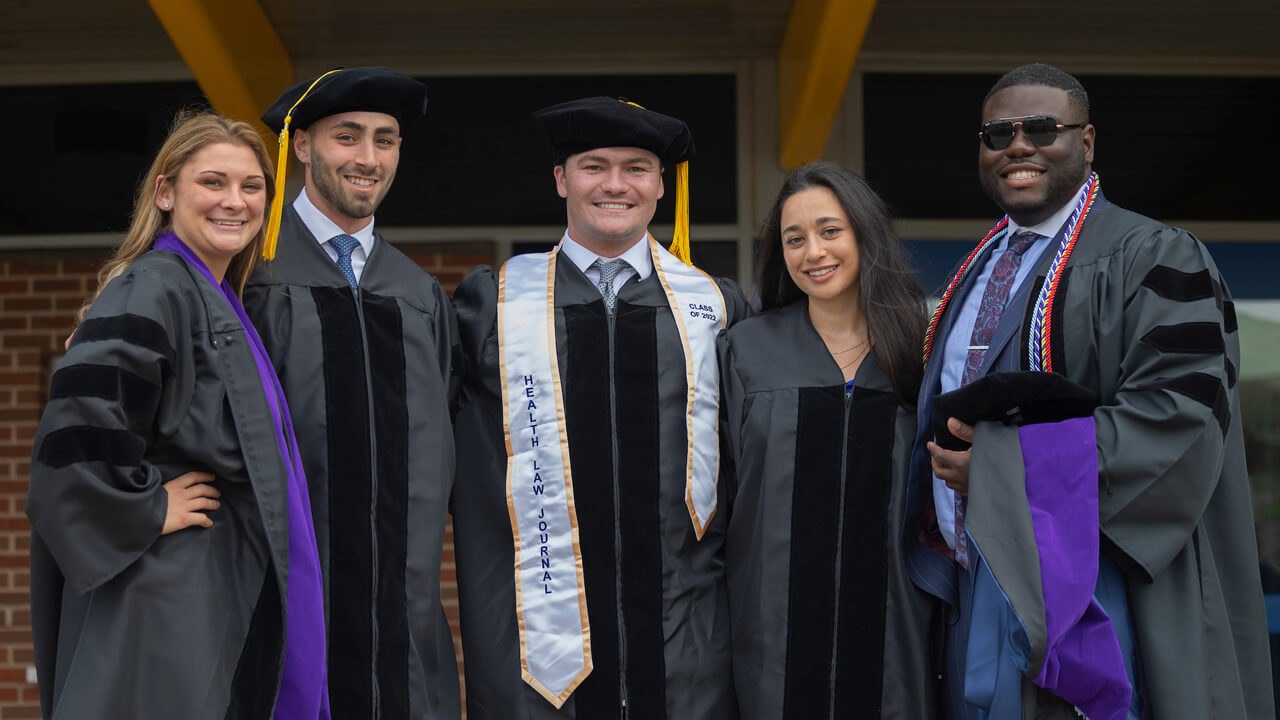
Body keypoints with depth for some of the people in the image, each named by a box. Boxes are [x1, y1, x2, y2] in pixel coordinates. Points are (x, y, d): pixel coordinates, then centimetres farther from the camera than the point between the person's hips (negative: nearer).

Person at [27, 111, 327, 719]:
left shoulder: (218, 302, 15)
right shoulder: (152, 290, -14)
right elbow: (81, 416, -28)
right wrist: (148, 510, -19)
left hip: (227, 597, 9)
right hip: (167, 606, -9)